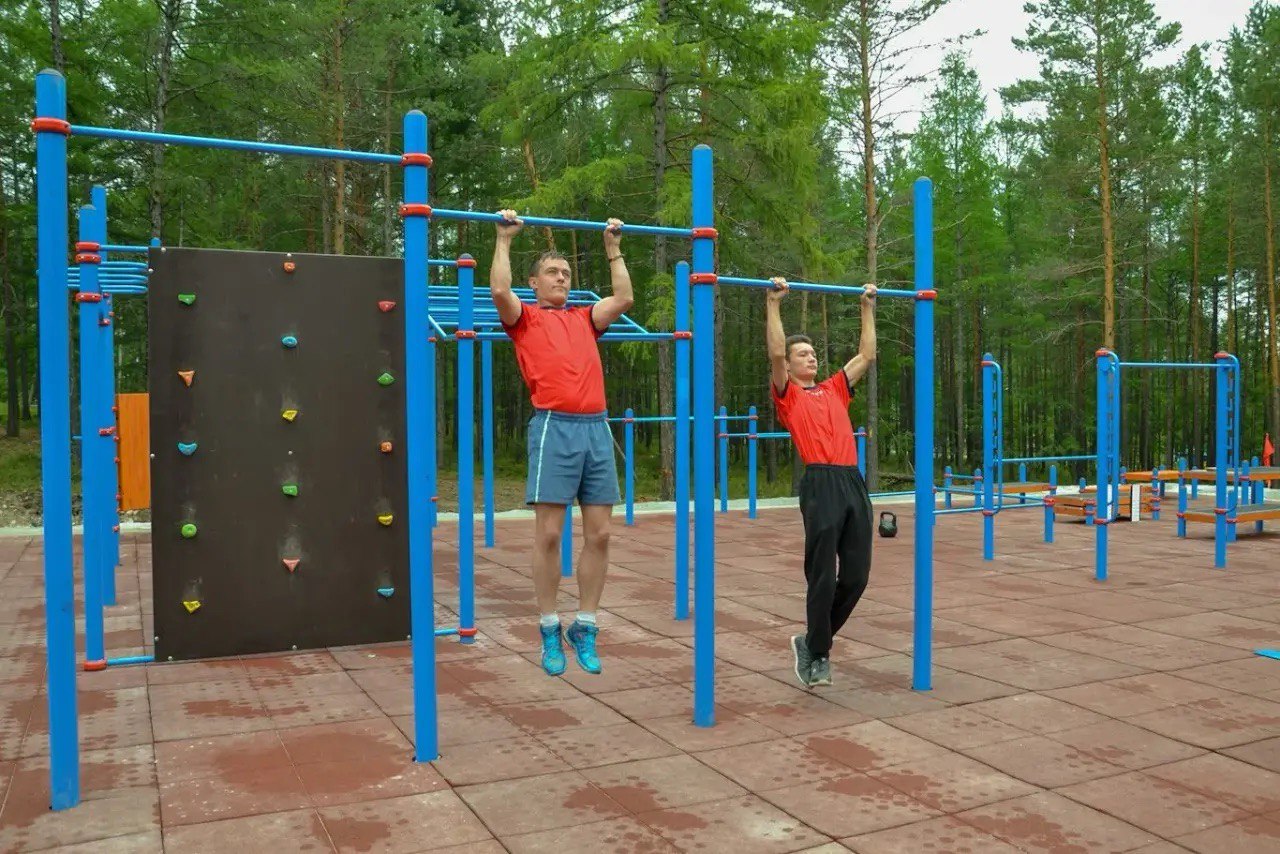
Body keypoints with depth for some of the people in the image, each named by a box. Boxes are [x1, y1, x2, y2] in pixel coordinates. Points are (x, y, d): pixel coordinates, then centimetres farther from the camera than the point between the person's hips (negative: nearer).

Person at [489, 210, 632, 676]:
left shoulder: (585, 319, 24)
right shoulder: (525, 318, 11)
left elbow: (624, 298, 20)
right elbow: (500, 290, -6)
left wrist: (613, 248, 25)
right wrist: (504, 238, 3)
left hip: (597, 428, 5)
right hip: (555, 428, -4)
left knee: (599, 535, 2)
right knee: (549, 534, -3)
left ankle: (585, 628, 13)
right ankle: (550, 631, 9)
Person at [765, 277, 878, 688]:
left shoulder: (835, 389, 25)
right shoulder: (788, 395, 9)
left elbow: (867, 355, 29)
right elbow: (775, 352, -5)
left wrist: (868, 307, 30)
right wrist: (774, 302, -4)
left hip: (854, 482, 6)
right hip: (821, 484, -6)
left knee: (856, 577, 5)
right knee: (822, 577, -3)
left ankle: (811, 642, 23)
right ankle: (817, 655, 13)